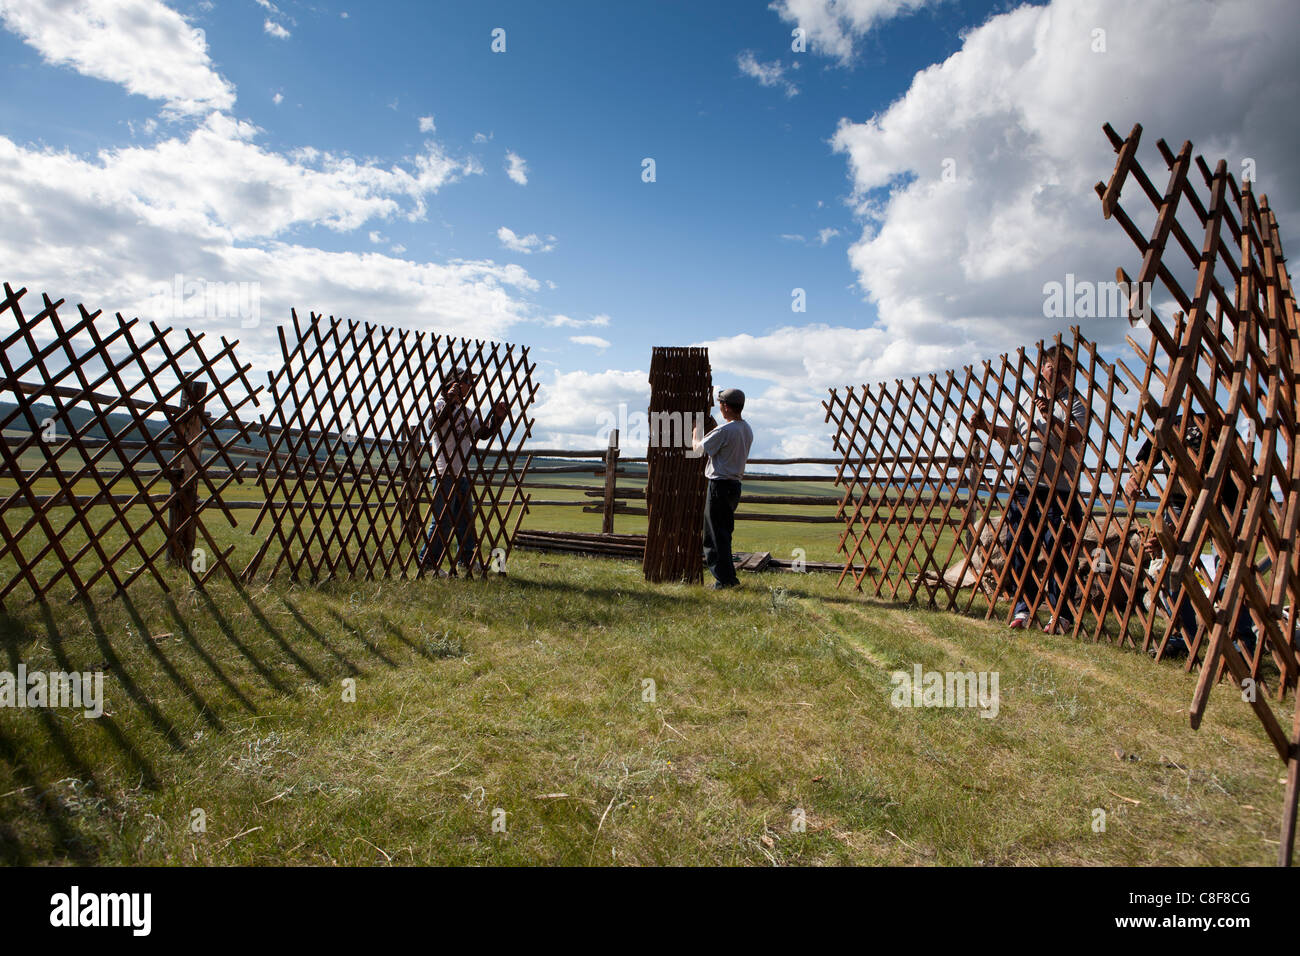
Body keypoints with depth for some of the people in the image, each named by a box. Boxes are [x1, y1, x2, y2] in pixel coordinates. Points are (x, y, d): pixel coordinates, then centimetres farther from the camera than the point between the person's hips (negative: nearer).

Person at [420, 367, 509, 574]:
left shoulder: (466, 411, 18)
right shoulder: (442, 405, -7)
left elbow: (483, 433, 21)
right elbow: (433, 424, -27)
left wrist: (497, 417, 8)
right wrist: (449, 401, -34)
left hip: (462, 474, 9)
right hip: (444, 473, -9)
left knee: (466, 518, 14)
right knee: (442, 520, -8)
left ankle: (467, 559, 24)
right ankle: (427, 561, 1)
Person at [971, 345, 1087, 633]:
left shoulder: (1074, 402, 0)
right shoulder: (1030, 399, 18)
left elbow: (1073, 437, -17)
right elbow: (1012, 435, 27)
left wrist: (1050, 418, -31)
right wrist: (986, 426, 14)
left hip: (1059, 489, -5)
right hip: (1025, 486, 6)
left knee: (1058, 552, -4)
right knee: (1019, 547, 5)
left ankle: (1060, 615, 6)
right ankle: (1023, 609, 15)